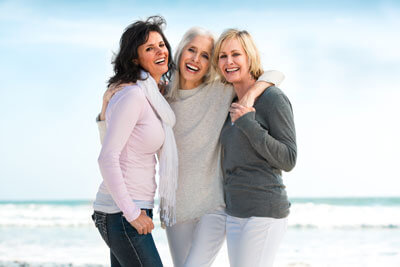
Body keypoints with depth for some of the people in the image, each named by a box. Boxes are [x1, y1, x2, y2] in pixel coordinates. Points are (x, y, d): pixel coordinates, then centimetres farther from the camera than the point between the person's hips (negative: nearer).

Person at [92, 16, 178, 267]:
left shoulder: (153, 97, 13)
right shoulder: (133, 96, -15)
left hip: (134, 209, 9)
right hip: (120, 214, -9)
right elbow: (107, 158, -20)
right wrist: (132, 214, -18)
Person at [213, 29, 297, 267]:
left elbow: (288, 160, -13)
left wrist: (248, 124, -20)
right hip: (236, 211, 9)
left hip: (263, 212, -8)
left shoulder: (273, 98, -10)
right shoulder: (234, 104, 13)